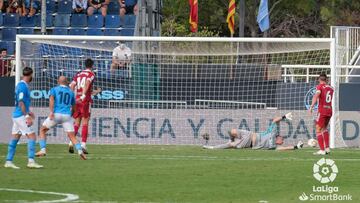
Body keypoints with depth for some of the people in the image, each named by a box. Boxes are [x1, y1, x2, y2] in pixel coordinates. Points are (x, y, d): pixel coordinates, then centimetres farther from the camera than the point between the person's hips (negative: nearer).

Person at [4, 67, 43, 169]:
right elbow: (21, 103, -21)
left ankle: (8, 161, 11)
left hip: (16, 115, 10)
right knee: (32, 136, -10)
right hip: (21, 116, -10)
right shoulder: (23, 86, -15)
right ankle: (31, 161, -16)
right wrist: (27, 116, -24)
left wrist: (28, 112, 34)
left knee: (15, 138, 10)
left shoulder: (20, 85, 14)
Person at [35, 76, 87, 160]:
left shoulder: (54, 89, 12)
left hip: (56, 114, -2)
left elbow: (51, 99, -8)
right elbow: (73, 107, 25)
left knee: (42, 130, 16)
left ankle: (43, 150, 4)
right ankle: (80, 151, -22)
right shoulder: (71, 92, 20)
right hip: (67, 115, 2)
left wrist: (51, 111, -18)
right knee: (72, 136, 2)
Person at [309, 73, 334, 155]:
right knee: (325, 129, 23)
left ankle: (322, 150, -9)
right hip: (329, 111, 6)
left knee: (319, 130, -2)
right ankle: (327, 148, 19)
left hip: (322, 111, -6)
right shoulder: (331, 88, 14)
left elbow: (316, 95, -21)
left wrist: (311, 107, -28)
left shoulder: (320, 86, -4)